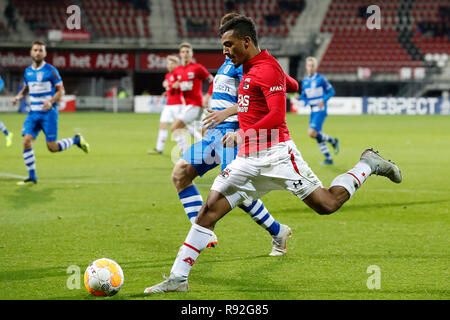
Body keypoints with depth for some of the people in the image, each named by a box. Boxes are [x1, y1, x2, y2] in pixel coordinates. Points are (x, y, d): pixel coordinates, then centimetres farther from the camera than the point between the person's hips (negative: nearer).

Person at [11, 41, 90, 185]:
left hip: (48, 113, -5)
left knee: (52, 147, -6)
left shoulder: (50, 70, -7)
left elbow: (61, 91, -6)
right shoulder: (28, 71, 10)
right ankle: (32, 177, -3)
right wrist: (18, 96, 5)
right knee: (27, 142, -11)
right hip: (33, 113, 5)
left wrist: (51, 101, -23)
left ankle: (76, 140, 23)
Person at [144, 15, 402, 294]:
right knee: (210, 210, -4)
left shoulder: (267, 69, -12)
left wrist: (244, 134, -28)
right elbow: (293, 85, 33)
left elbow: (277, 115, -22)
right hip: (248, 159, 8)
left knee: (327, 205, -7)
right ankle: (178, 279, -5)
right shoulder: (250, 69, 16)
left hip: (275, 153, -8)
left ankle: (368, 165, 19)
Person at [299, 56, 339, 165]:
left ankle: (333, 141, 3)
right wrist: (299, 97, -3)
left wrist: (323, 100, -18)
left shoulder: (320, 79, -8)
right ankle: (328, 159, 16)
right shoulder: (305, 81, 12)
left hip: (320, 109, -7)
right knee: (317, 136, 6)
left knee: (312, 133, -19)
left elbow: (331, 91, -3)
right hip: (313, 110, 7)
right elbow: (304, 96, 19)